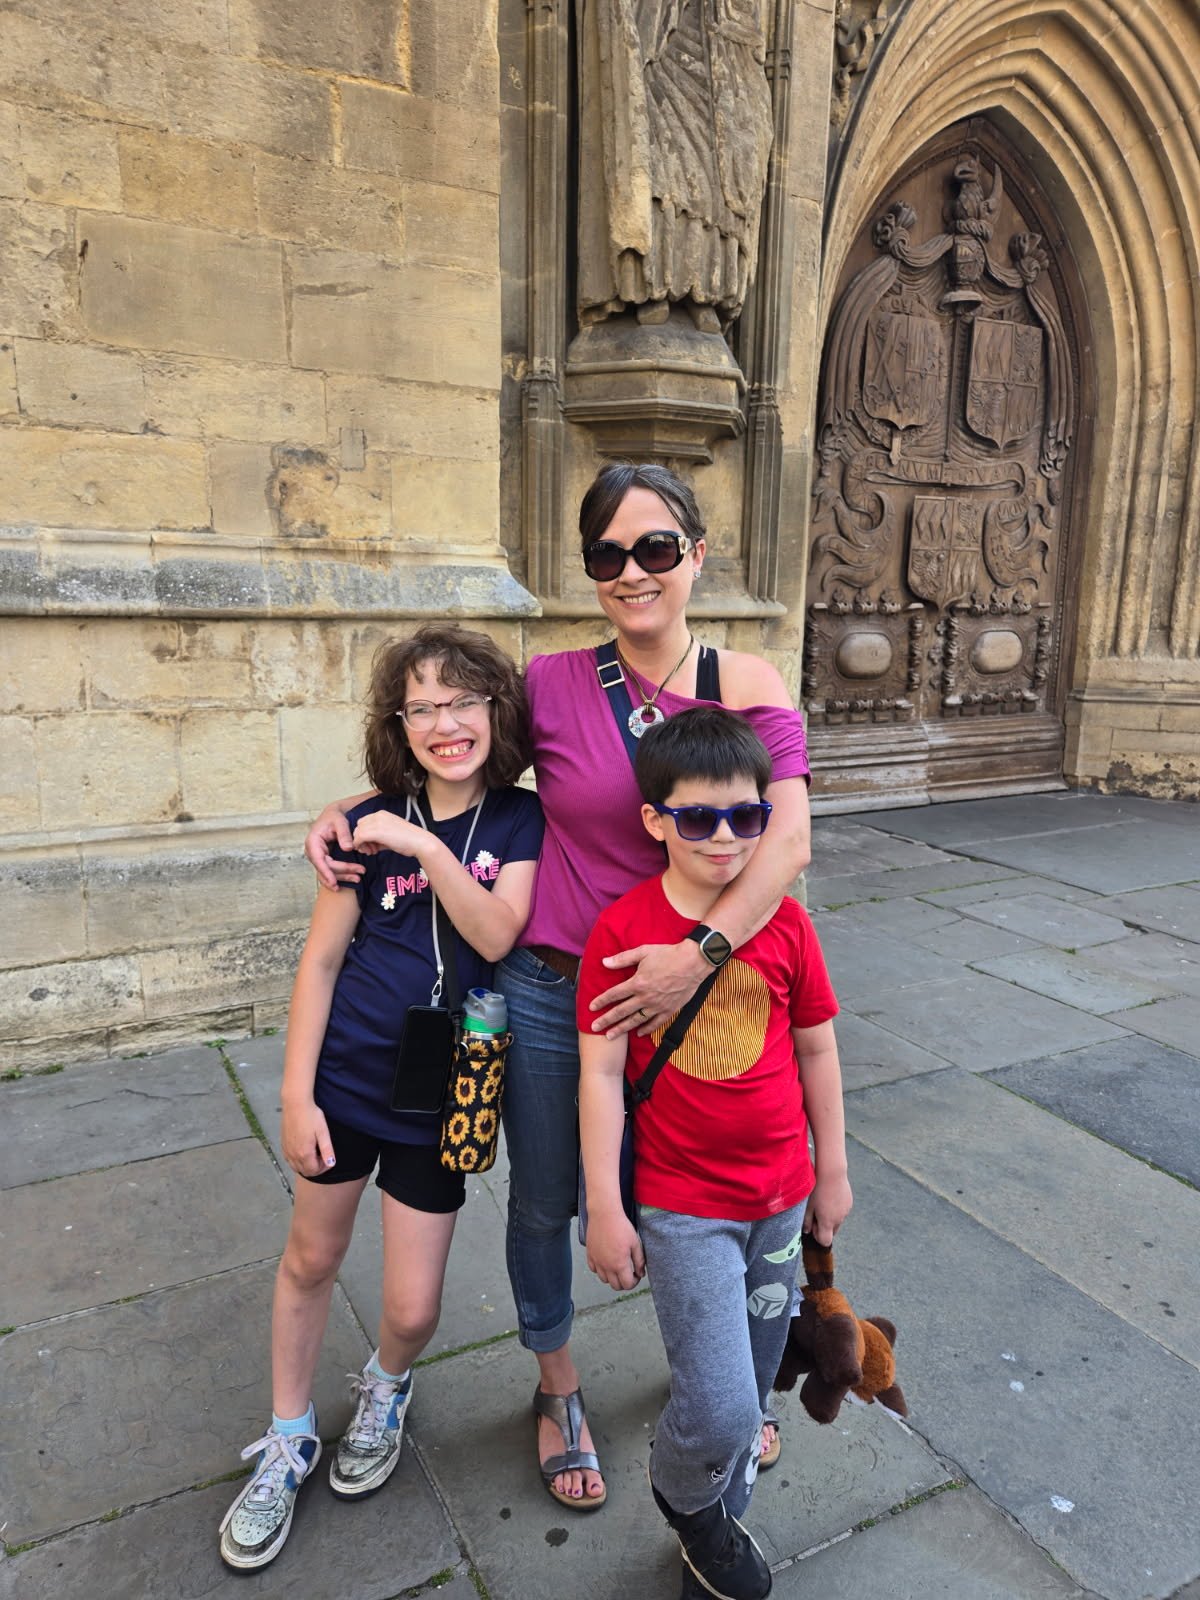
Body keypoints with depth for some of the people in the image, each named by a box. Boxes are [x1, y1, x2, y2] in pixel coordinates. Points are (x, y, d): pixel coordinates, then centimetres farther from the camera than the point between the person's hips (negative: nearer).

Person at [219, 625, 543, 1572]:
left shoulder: (521, 821, -7)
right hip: (346, 1074, 1)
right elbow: (321, 960, -3)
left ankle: (387, 1389, 44)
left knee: (412, 1309, 6)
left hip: (442, 1091, -1)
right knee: (312, 1259, 18)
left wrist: (425, 847, -29)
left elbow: (497, 935, -20)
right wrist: (296, 1093, -4)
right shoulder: (372, 824, -6)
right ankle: (288, 1442, 44)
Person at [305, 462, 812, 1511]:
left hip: (680, 992, 0)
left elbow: (789, 842, -16)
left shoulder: (748, 687, -7)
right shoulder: (552, 685, -8)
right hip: (550, 991, 0)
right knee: (544, 1202, 17)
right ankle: (557, 1387, 48)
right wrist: (352, 812, -4)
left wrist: (699, 954, -26)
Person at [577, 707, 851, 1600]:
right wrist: (604, 1209, -9)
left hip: (780, 1198, 4)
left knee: (750, 1388, 18)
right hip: (682, 1208, -3)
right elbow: (600, 1072, -11)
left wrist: (832, 1171, 10)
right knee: (719, 1408, -5)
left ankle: (716, 1525, 47)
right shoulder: (621, 930, -15)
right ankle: (682, 1493, 31)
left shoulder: (785, 923, -6)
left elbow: (818, 1051, 4)